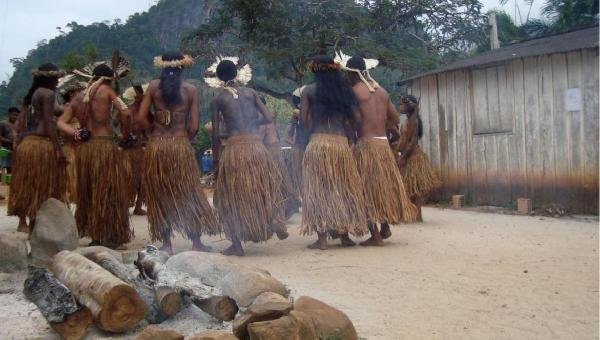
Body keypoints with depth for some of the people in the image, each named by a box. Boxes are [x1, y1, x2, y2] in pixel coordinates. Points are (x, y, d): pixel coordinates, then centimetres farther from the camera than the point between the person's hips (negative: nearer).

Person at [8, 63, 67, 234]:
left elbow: (21, 122, 16)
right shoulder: (47, 93, -8)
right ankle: (34, 224, 0)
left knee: (26, 185, 12)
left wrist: (23, 141, 21)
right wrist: (58, 148, -18)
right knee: (41, 186, -2)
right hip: (42, 144, -9)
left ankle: (23, 223, 18)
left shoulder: (31, 94, 17)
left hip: (26, 143, 9)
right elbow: (49, 121, -16)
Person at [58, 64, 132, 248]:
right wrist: (125, 133, 1)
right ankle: (109, 237, 4)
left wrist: (75, 133, 0)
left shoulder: (77, 97, 16)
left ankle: (95, 236, 21)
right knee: (109, 191, 1)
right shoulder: (106, 90, -1)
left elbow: (61, 122, 13)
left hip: (84, 148, 6)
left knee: (90, 192, 14)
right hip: (106, 145, -6)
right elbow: (125, 112, -12)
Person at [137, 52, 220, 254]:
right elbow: (194, 125, -4)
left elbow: (141, 118, -3)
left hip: (156, 146, 1)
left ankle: (166, 243, 13)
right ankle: (196, 242, 14)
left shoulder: (154, 86, 2)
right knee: (189, 194, 10)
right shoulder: (190, 90, 0)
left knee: (160, 195, 10)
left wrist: (155, 133, 12)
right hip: (182, 146, -1)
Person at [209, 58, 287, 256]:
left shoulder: (218, 100, 2)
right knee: (265, 184, 24)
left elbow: (215, 133, 0)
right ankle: (274, 221, 8)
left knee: (233, 195, 8)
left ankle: (237, 244, 9)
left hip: (234, 147, -2)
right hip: (256, 145, 2)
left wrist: (216, 157, 9)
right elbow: (268, 118, 4)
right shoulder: (250, 92, 7)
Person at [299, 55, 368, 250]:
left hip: (318, 144, -3)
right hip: (342, 144, 3)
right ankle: (345, 235, 16)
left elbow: (303, 121, -4)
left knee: (318, 191, 2)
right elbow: (357, 119, 3)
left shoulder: (309, 91, 2)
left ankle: (322, 238, 0)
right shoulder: (344, 90, 10)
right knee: (343, 188, 12)